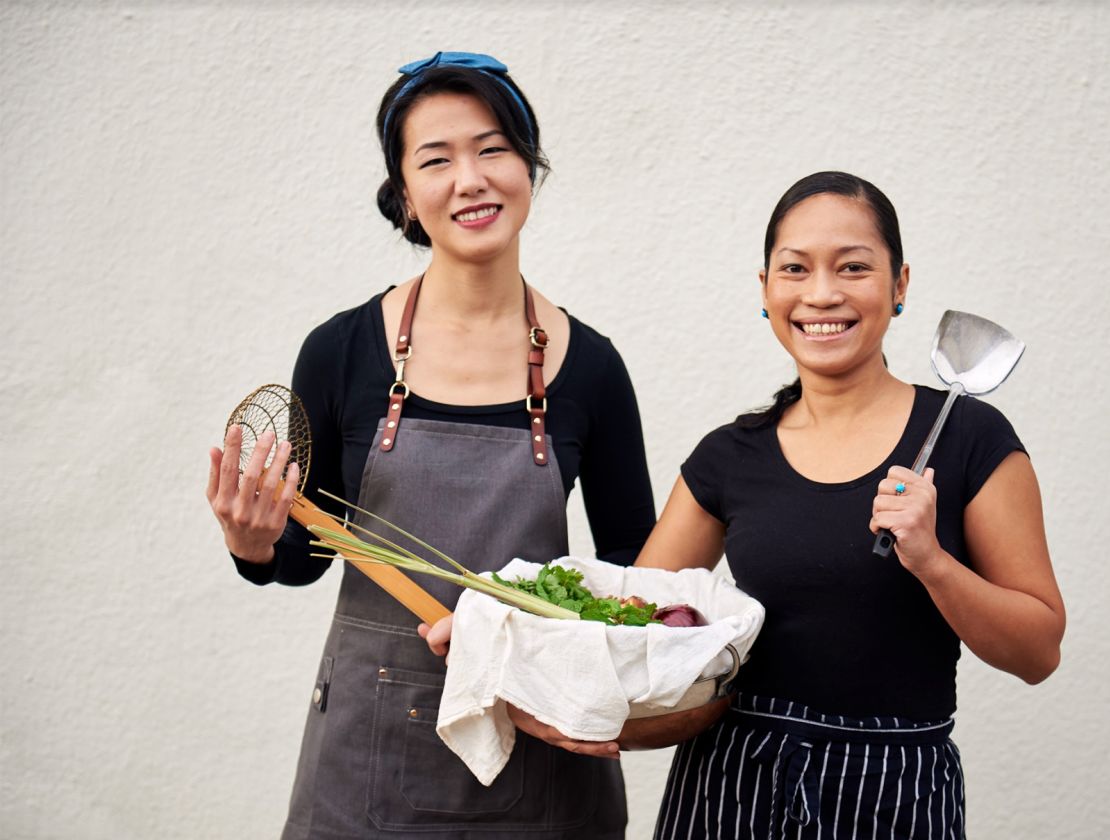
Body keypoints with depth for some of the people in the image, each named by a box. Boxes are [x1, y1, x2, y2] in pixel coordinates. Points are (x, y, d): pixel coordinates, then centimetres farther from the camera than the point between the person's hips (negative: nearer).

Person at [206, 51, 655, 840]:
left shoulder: (588, 364, -5)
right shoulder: (343, 351, -6)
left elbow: (632, 554, 5)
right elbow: (304, 550, 4)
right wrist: (257, 547, -17)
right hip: (371, 744, 0)